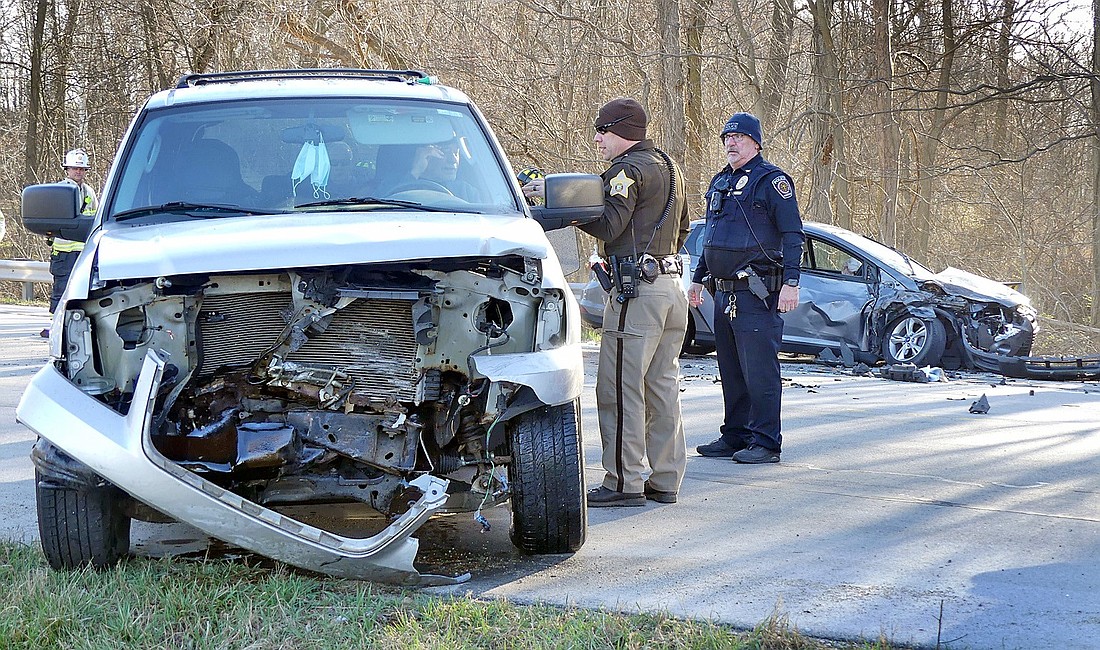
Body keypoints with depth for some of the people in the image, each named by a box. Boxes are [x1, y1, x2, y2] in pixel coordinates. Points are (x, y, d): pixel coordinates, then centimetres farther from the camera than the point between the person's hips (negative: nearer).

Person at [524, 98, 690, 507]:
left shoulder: (629, 169, -9)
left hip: (637, 291, -10)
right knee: (662, 387, 11)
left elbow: (607, 225, -19)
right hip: (672, 286, 10)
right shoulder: (668, 166, 21)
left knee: (620, 388, -6)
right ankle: (665, 480, 14)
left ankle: (624, 482, -6)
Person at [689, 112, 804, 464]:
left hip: (756, 292, -9)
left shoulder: (771, 180, -6)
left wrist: (791, 282, -19)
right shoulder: (720, 183, 19)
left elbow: (793, 234, -11)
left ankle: (765, 442, -5)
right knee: (731, 370, 12)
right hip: (724, 290, 9)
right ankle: (736, 436, 20)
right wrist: (697, 278, 26)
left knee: (759, 369, -8)